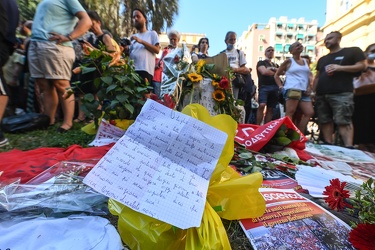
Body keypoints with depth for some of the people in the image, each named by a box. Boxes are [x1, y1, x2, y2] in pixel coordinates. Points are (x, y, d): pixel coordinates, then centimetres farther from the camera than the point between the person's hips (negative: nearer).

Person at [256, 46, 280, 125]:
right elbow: (264, 72, -8)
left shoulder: (275, 65, 29)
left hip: (274, 88, 6)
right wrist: (276, 73, 6)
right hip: (264, 87, -6)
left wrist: (272, 69, -1)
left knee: (270, 109, 1)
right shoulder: (261, 63, 12)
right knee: (262, 105, -25)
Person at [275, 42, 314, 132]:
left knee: (309, 113, -2)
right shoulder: (289, 61, 6)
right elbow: (276, 75, 8)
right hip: (292, 89, -6)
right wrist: (281, 87, -4)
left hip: (304, 91, 7)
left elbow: (309, 76, 26)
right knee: (290, 113, -13)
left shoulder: (306, 61, 22)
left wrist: (309, 87, 9)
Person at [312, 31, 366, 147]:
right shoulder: (322, 59, 26)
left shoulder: (353, 51, 12)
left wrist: (340, 67, -12)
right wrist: (313, 91, 12)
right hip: (321, 95, 6)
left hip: (341, 94, -6)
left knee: (343, 121, -14)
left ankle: (349, 147, -13)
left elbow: (362, 66, 2)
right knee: (325, 121, 3)